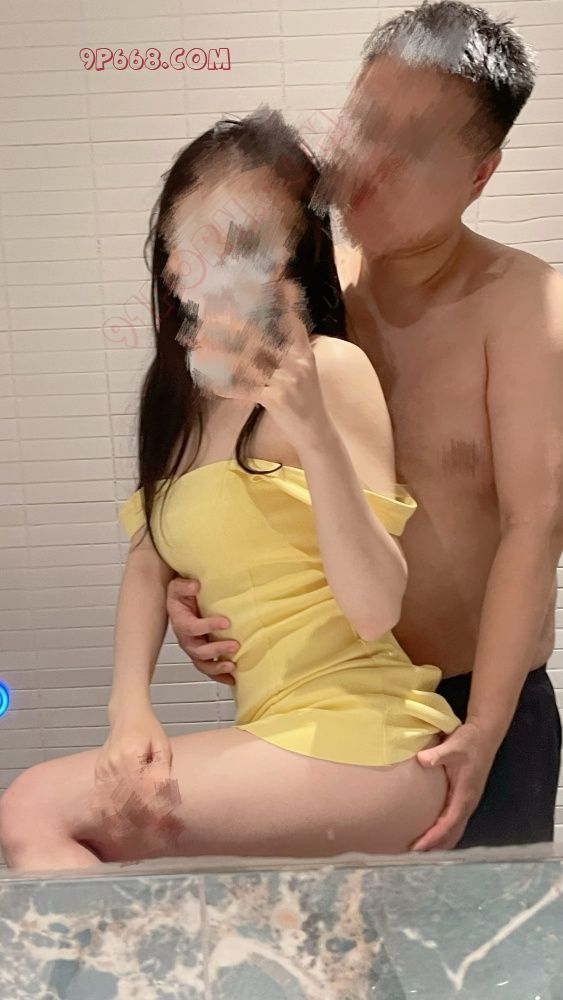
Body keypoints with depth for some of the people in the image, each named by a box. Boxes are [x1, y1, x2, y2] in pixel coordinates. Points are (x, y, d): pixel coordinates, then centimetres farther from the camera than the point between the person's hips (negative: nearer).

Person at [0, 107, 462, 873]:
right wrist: (129, 709, -3)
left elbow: (376, 607, -17)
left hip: (361, 741, -7)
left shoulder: (330, 367, -11)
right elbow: (148, 564, 11)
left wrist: (314, 433, -30)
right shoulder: (178, 387, 11)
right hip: (279, 736, 7)